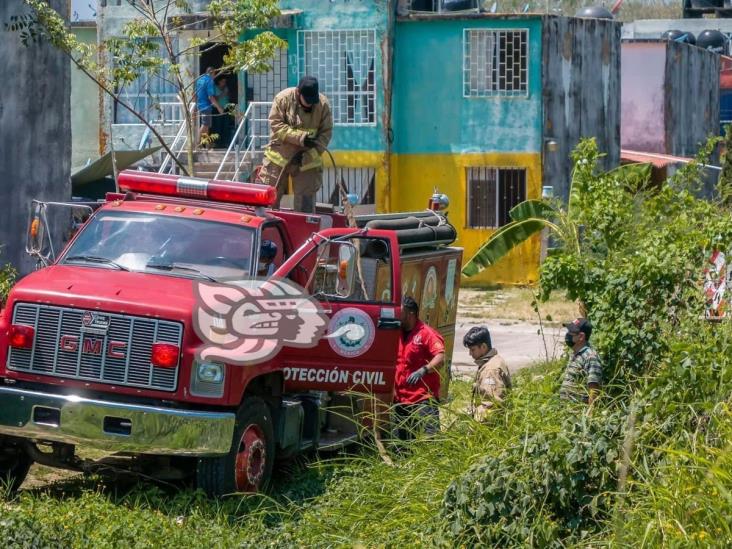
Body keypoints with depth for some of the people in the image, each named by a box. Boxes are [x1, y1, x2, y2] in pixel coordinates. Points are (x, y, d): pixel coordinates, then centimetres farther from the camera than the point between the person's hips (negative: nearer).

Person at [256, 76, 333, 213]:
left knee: (306, 202, 5)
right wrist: (300, 137, -25)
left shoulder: (323, 104, -9)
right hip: (279, 156, -1)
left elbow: (326, 133, -6)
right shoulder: (283, 98, -14)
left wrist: (309, 155, -16)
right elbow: (275, 125, -16)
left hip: (307, 161, 1)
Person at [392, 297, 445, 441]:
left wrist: (423, 370, -31)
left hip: (423, 398, -8)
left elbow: (440, 358, -17)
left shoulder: (426, 333, -6)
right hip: (401, 399, 8)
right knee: (401, 443, 10)